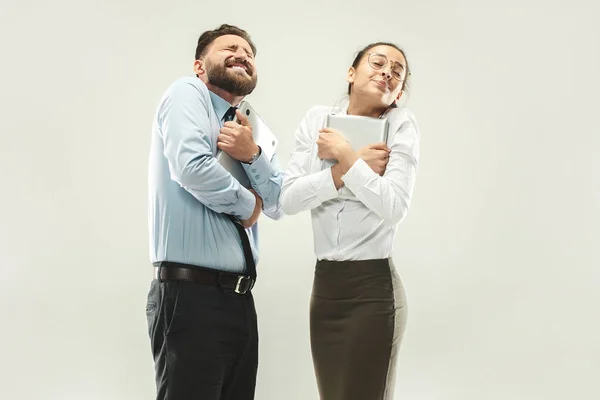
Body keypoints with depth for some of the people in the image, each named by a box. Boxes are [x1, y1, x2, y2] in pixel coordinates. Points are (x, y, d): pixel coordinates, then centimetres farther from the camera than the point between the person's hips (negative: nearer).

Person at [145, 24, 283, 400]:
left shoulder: (252, 129, 18)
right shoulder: (187, 92, -3)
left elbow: (280, 204, 9)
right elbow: (192, 166, -20)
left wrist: (252, 154, -8)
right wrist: (247, 204, -4)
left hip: (239, 298, 8)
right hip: (190, 295, -8)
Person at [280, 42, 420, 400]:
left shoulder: (401, 125, -5)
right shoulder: (318, 119, 5)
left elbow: (394, 207, -18)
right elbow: (289, 199, -6)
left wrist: (345, 156, -14)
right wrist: (357, 165, -12)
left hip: (373, 287, -4)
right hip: (325, 283, 4)